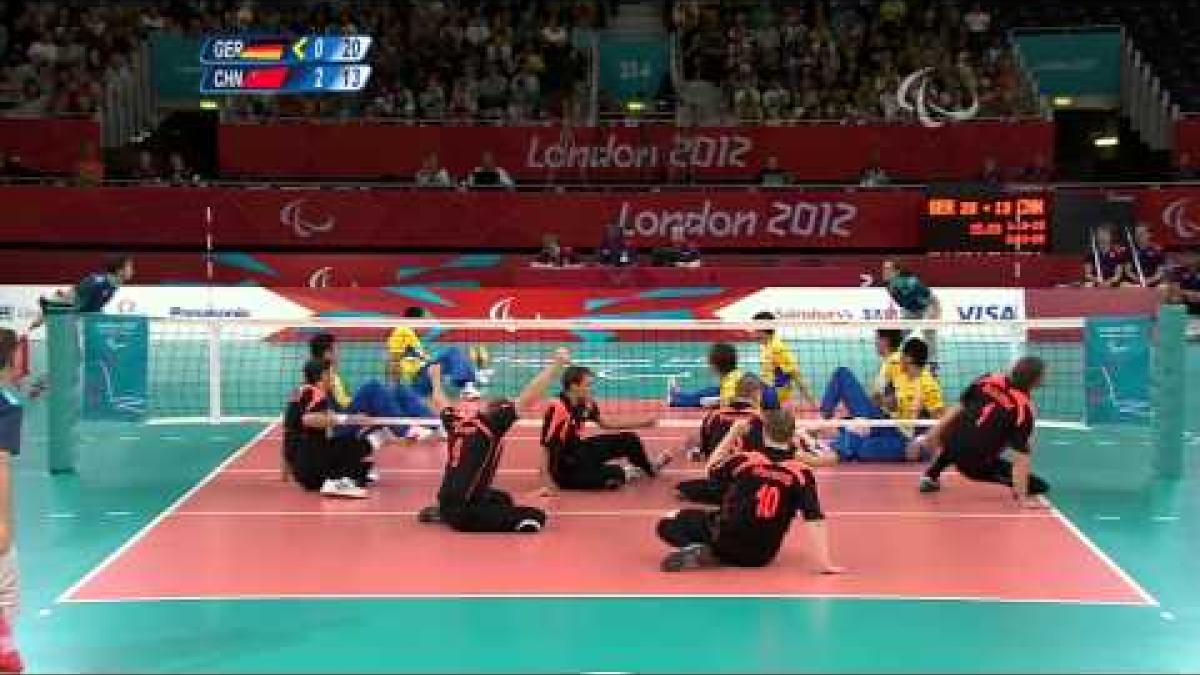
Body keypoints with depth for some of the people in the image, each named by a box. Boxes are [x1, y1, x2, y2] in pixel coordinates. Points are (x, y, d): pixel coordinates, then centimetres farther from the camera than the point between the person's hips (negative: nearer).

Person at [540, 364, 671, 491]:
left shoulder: (586, 403, -6)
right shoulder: (558, 408, -31)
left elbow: (605, 423, 11)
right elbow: (547, 446, -28)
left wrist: (641, 423, 8)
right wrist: (547, 484, -29)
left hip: (579, 451, 8)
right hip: (564, 468, -8)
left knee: (629, 440, 10)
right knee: (614, 476, -25)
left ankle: (649, 469, 37)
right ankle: (625, 473, 11)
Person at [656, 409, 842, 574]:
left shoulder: (744, 459, -8)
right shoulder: (801, 473, -10)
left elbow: (712, 468, 13)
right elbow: (815, 519, -15)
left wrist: (733, 434, 15)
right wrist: (824, 564, -15)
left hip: (726, 541, -3)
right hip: (761, 557, 3)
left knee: (669, 523, 15)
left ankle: (697, 551, -13)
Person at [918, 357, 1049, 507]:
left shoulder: (990, 380, -2)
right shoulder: (1024, 408, -16)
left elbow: (960, 408, 7)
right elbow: (1020, 458, -19)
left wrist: (935, 433, 18)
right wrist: (1022, 498, -18)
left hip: (953, 445, 5)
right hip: (978, 465, -4)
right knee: (1040, 486, 3)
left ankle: (931, 477, 44)